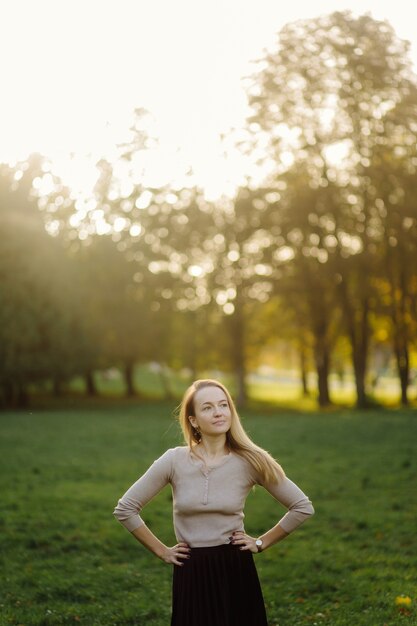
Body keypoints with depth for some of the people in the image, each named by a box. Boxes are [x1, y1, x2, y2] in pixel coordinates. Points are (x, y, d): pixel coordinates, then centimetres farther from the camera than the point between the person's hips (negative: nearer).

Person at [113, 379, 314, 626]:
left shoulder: (250, 461, -7)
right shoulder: (174, 461, -8)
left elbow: (303, 507, 2)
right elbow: (125, 509, 0)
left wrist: (261, 543, 2)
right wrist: (162, 550, 1)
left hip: (236, 569, 0)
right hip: (192, 573, 0)